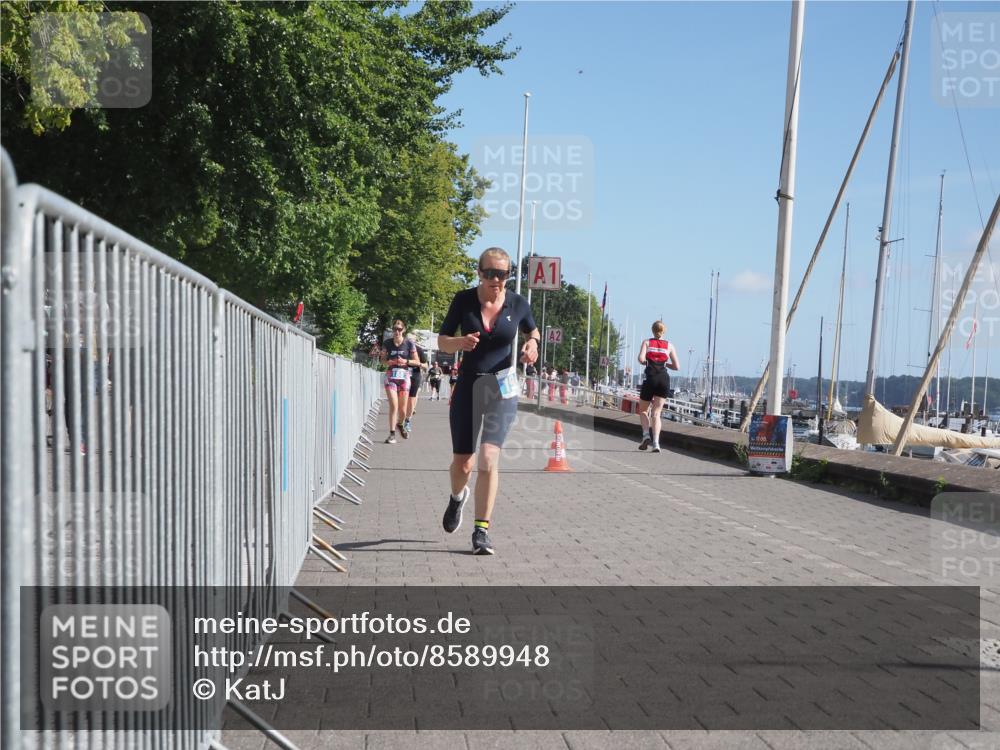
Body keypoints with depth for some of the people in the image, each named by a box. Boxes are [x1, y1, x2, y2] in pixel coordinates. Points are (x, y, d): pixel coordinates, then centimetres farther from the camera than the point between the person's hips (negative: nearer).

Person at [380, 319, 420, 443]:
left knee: (402, 408, 7)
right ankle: (392, 434, -8)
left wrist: (406, 361, -14)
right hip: (390, 376, -1)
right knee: (393, 405, -14)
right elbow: (383, 359, 11)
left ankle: (400, 424, 39)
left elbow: (417, 361, 3)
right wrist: (388, 362, -11)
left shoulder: (409, 343, -3)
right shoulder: (387, 343, 0)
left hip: (404, 376, 1)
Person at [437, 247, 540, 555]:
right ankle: (457, 497, 43)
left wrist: (533, 343, -6)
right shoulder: (464, 300, -5)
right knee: (462, 464, 7)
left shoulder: (517, 304, -3)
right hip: (468, 386, 1)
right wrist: (460, 342, -21)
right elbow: (442, 341, 1)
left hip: (502, 388, -1)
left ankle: (481, 530, -7)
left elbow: (532, 331, 17)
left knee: (489, 458, -15)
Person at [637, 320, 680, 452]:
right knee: (656, 413, 2)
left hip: (651, 379, -1)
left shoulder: (647, 342, 7)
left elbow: (641, 359, -10)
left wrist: (647, 362, 11)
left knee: (643, 410, 16)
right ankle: (656, 443, -13)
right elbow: (677, 366, 7)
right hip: (664, 379, 1)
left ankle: (646, 435, -7)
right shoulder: (669, 345, 11)